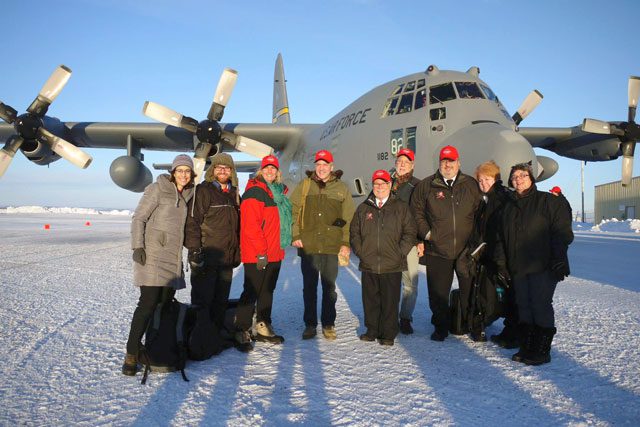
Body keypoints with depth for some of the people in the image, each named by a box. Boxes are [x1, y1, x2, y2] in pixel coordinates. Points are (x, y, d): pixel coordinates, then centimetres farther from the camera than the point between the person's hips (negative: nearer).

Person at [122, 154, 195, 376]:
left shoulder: (188, 195, 15)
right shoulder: (158, 189, -4)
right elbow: (138, 218, -6)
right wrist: (138, 246, -14)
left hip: (173, 257, 6)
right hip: (152, 253, -6)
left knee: (166, 303, 6)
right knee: (149, 302, -11)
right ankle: (131, 354, -3)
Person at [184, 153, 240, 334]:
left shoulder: (234, 194, 15)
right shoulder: (203, 190, -6)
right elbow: (192, 221, -13)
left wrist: (237, 252, 17)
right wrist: (195, 251, -19)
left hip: (227, 259, 7)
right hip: (206, 258, -6)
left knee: (222, 300, 15)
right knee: (202, 301, 0)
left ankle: (218, 331, 28)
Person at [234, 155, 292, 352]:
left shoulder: (280, 192, 15)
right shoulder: (254, 192, -11)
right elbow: (250, 226, -18)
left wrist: (281, 246, 16)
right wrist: (261, 252, -20)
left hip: (274, 254, 9)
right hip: (256, 255, -8)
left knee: (268, 291, 16)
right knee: (251, 292, -3)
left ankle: (263, 328, 28)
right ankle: (242, 332, 6)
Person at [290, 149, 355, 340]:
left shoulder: (341, 188, 6)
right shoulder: (304, 185, 7)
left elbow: (349, 217, 5)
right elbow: (293, 211, 5)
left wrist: (346, 243, -1)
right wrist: (295, 235, -4)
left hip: (332, 247, 0)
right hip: (308, 246, 0)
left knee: (329, 287, 9)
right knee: (309, 287, 9)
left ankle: (328, 324, 22)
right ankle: (310, 324, 21)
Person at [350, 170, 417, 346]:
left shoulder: (401, 207, 5)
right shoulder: (363, 208, 12)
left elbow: (410, 232, 2)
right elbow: (354, 232, 13)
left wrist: (399, 253, -6)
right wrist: (360, 251, 2)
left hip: (392, 265, -2)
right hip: (368, 265, 3)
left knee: (390, 301, 3)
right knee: (370, 300, 10)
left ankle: (388, 334, 15)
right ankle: (372, 330, 25)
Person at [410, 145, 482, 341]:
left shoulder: (471, 185, 7)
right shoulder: (426, 185, 4)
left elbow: (480, 212, 11)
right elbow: (416, 211, 8)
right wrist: (426, 232, -3)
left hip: (467, 250, 1)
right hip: (437, 250, 0)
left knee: (470, 289, 8)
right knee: (438, 292, 6)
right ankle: (441, 327, 21)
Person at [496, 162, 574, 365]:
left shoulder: (549, 200, -1)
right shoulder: (509, 207, 17)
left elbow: (563, 232, -7)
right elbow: (502, 238, 20)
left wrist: (558, 260, -15)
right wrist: (501, 263, 11)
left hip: (542, 267, -6)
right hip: (518, 268, 6)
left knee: (541, 306, -3)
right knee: (524, 307, 8)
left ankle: (542, 352, 7)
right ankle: (526, 348, 17)